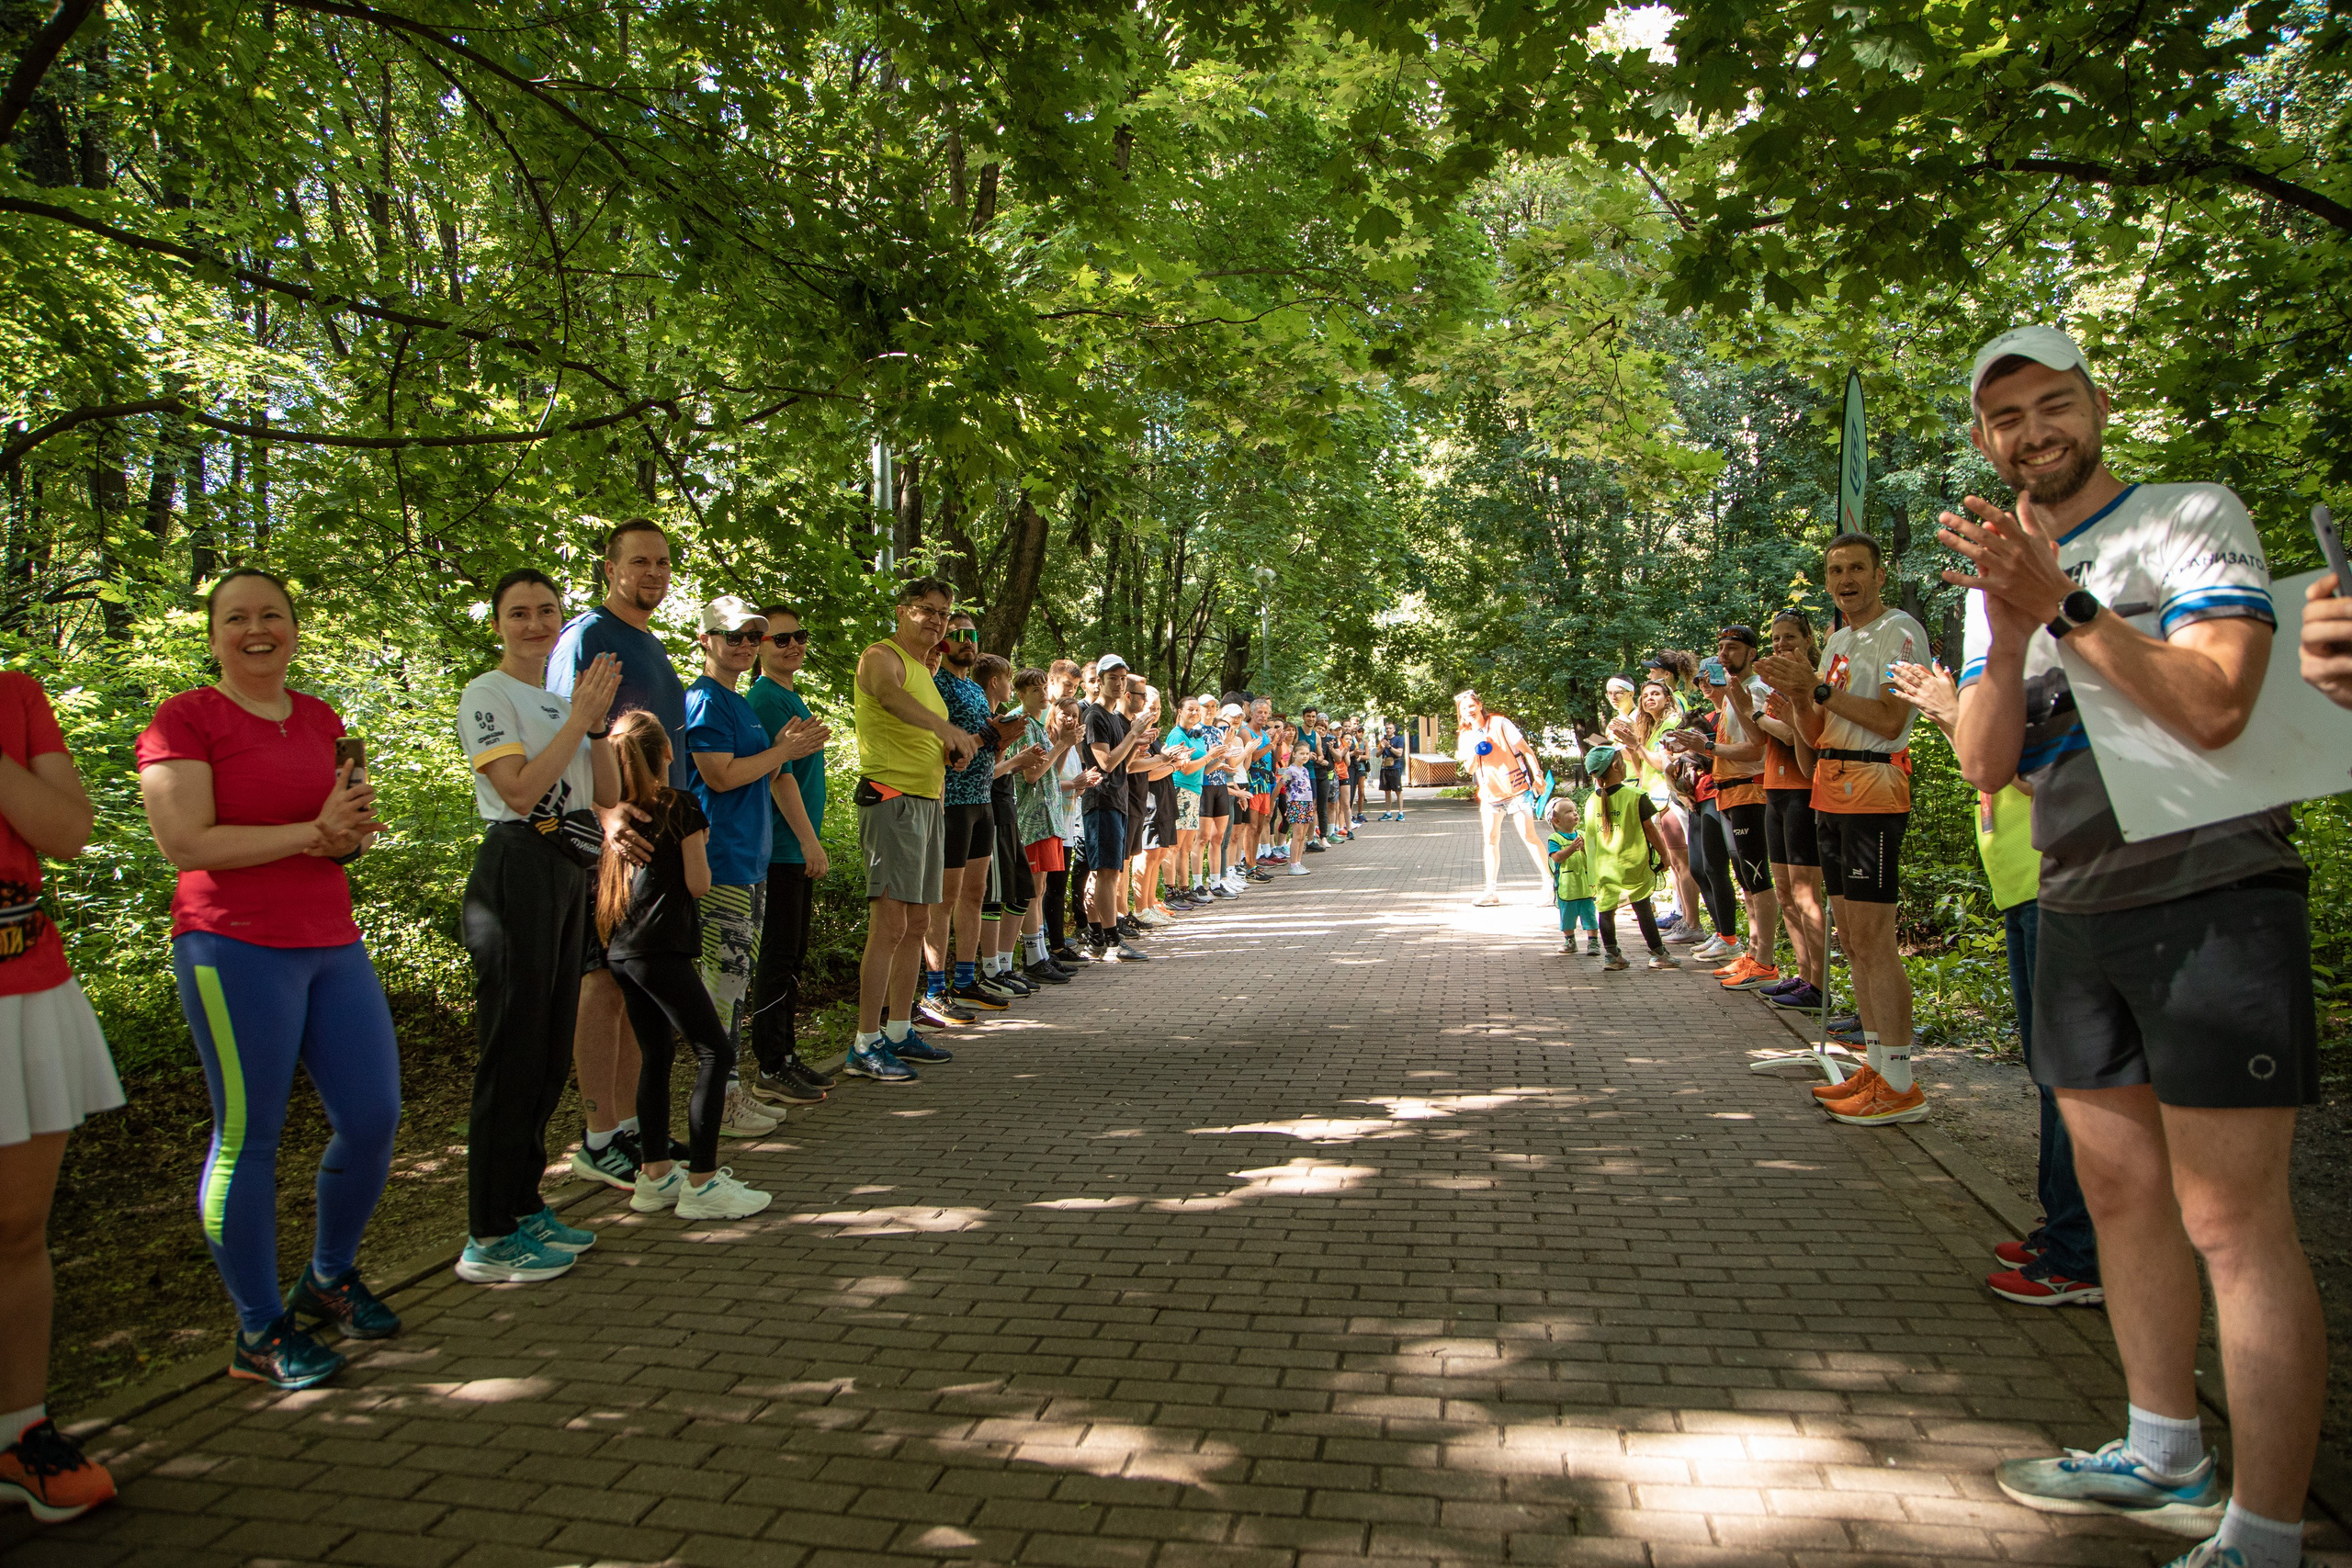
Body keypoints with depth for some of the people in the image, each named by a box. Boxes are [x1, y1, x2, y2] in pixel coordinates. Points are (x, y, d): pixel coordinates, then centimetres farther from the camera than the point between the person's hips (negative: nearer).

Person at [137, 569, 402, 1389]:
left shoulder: (321, 719, 15)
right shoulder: (183, 719, -5)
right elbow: (185, 842, -15)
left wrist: (353, 832, -2)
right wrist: (312, 832, -17)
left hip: (332, 943, 7)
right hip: (235, 947, -6)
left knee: (375, 1119, 6)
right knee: (248, 1136, 0)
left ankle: (329, 1279, 30)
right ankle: (258, 1334, 14)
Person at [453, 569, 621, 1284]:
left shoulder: (560, 700, 17)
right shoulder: (487, 694, -6)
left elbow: (607, 795, 11)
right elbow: (520, 790, -18)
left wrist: (597, 722, -3)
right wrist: (580, 717, -14)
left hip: (568, 875, 8)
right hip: (517, 870, -8)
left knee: (552, 1052, 13)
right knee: (513, 1052, -6)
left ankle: (524, 1206, 25)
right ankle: (489, 1239, 2)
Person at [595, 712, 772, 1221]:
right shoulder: (682, 808, -6)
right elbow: (698, 885, -6)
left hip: (621, 951, 8)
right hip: (663, 950, -8)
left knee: (656, 1057, 15)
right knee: (715, 1052, -4)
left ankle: (654, 1176, 20)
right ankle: (702, 1183, -7)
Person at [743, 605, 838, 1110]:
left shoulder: (792, 698, 18)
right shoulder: (766, 698, -12)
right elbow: (779, 775, -18)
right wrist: (810, 840, -19)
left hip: (798, 847, 10)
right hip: (783, 847, -10)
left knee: (792, 955, 13)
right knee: (779, 955, -5)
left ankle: (786, 1056, 22)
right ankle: (770, 1069, 1)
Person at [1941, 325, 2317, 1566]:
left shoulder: (2193, 518, -5)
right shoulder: (1998, 581, 14)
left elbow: (2212, 707, -19)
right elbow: (1985, 765, 3)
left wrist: (2065, 604, -22)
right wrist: (2010, 635, -12)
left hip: (2213, 900, -7)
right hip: (2076, 913, 7)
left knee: (2231, 1222, -5)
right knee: (2121, 1194, 14)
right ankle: (2164, 1460, 30)